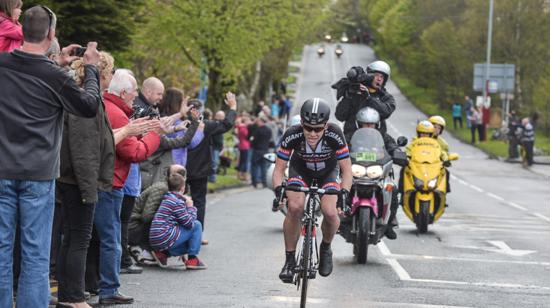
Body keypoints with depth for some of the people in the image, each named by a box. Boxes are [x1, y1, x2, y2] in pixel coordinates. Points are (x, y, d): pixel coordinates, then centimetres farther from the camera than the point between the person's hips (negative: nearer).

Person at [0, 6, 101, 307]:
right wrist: (91, 69, 13)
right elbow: (89, 107, 2)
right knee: (35, 254, 2)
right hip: (38, 175, -3)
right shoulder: (53, 77, -12)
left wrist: (56, 64, 22)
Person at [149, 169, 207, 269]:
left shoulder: (167, 198, 17)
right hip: (165, 239, -9)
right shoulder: (177, 202, -12)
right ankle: (192, 259, 3)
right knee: (197, 225, 0)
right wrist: (190, 207, 4)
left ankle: (163, 253, 12)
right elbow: (189, 223, -7)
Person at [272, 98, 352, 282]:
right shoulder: (292, 135, -31)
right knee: (295, 207, -28)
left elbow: (346, 170, -25)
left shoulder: (334, 135, -33)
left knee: (330, 212, -25)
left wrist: (344, 192, -42)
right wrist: (278, 189, -40)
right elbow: (279, 168, -21)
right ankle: (290, 259, -11)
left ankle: (326, 248, 8)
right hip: (300, 170, 0)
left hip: (327, 172, 0)